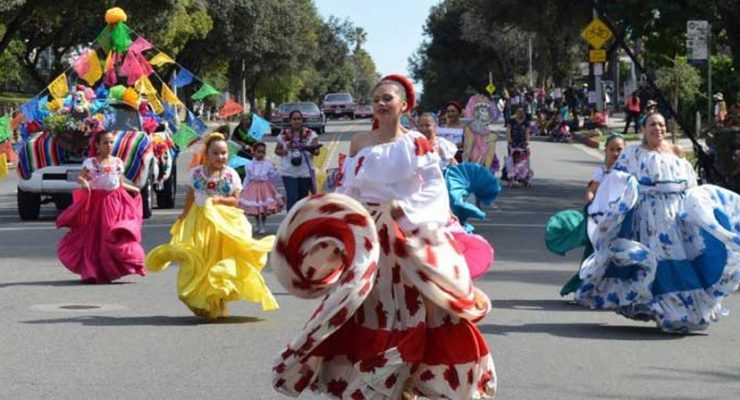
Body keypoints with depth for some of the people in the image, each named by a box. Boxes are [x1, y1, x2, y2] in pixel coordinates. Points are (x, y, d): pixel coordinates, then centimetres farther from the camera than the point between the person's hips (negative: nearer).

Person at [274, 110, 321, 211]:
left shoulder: (310, 134, 3)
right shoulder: (284, 135, 5)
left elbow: (316, 151, 0)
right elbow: (277, 150, 14)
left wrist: (312, 150, -24)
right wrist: (283, 151, -9)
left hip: (305, 171, 1)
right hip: (289, 172, -1)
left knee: (303, 198, 9)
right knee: (292, 197, -12)